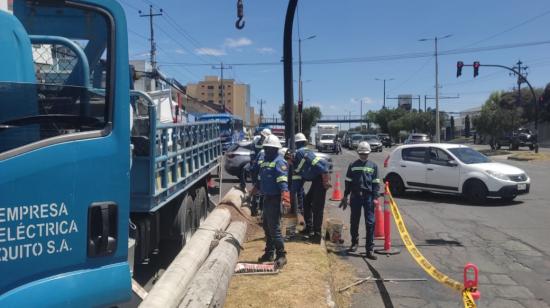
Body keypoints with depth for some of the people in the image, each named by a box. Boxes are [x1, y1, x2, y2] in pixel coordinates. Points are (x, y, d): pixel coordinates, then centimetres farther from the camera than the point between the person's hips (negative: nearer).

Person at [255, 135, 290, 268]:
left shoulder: (279, 162, -14)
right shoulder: (265, 161, 14)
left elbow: (283, 182, -25)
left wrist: (285, 199, -36)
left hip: (275, 199, -9)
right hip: (266, 198, 9)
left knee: (274, 228, -8)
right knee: (267, 227, 17)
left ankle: (281, 255, 3)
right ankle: (269, 253, 30)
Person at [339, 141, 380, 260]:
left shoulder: (373, 166, 6)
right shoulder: (352, 165, 8)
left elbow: (376, 183, 5)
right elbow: (348, 182, 10)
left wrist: (375, 198, -4)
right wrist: (345, 196, 8)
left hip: (368, 196, -1)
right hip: (355, 196, 1)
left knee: (370, 223, -5)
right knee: (354, 221, 10)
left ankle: (370, 249, -1)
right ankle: (354, 242, 30)